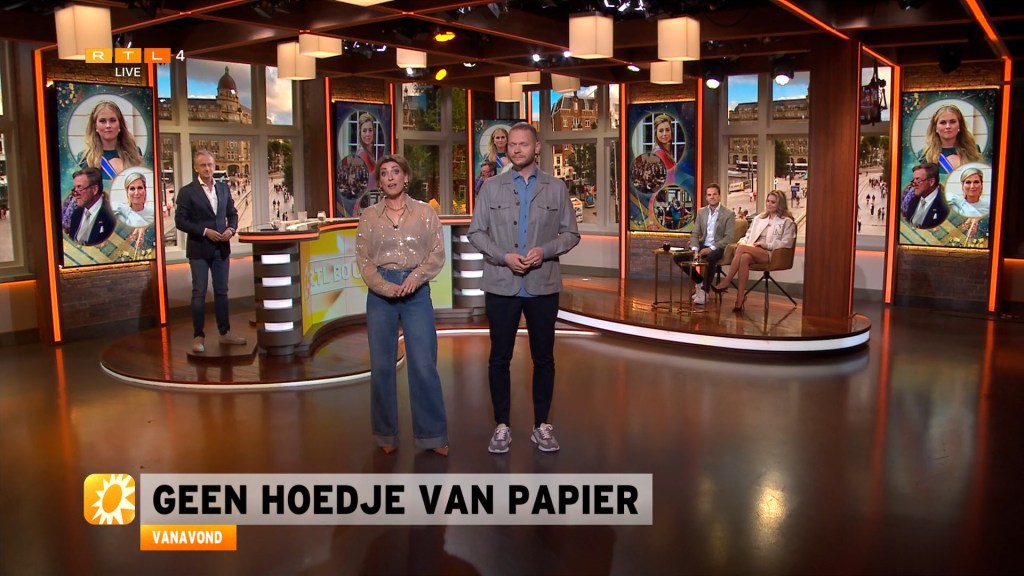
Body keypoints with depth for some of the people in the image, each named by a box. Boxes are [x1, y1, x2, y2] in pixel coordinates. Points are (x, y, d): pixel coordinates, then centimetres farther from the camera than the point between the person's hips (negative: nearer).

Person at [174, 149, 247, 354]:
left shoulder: (223, 188, 8)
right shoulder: (187, 191, -6)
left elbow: (232, 213, 14)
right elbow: (180, 221, -9)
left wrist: (231, 229, -6)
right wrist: (204, 231, -17)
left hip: (221, 248, 4)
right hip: (199, 249, -4)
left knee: (221, 292, 10)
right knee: (199, 293, 1)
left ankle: (225, 333, 19)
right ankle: (198, 336, 9)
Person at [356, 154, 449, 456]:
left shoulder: (425, 211, 4)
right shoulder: (369, 215, 6)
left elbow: (437, 254, 1)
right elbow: (363, 259, 2)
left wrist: (415, 277, -15)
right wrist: (386, 287, -12)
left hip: (417, 290, -1)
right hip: (380, 293, 1)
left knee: (424, 365, -2)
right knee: (381, 365, 5)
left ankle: (432, 434, 10)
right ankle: (386, 435, 20)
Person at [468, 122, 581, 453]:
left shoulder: (556, 188, 5)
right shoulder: (492, 187, 4)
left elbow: (571, 233, 4)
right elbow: (475, 232, 2)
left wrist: (544, 251, -14)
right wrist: (503, 256, -13)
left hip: (543, 287, 1)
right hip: (501, 286, 0)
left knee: (543, 358, 8)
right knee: (499, 358, 5)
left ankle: (541, 426, 21)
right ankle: (502, 426, 18)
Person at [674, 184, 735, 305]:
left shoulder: (729, 214, -4)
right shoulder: (701, 212, 11)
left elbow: (729, 237, -12)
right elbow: (695, 234, 9)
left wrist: (711, 248, -22)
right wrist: (695, 248, -11)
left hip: (718, 248, -5)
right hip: (703, 246, 5)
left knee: (710, 257, -40)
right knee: (678, 257, -14)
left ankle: (705, 291, -25)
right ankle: (699, 281, 4)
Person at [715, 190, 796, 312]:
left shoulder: (787, 222, 10)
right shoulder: (759, 218, 28)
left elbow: (786, 243, -1)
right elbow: (748, 236, 26)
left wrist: (764, 244, -10)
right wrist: (743, 242, 1)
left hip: (771, 255, -4)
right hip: (752, 252, 4)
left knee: (741, 248, -32)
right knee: (744, 257, -36)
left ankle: (726, 282, -26)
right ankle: (740, 299, -40)